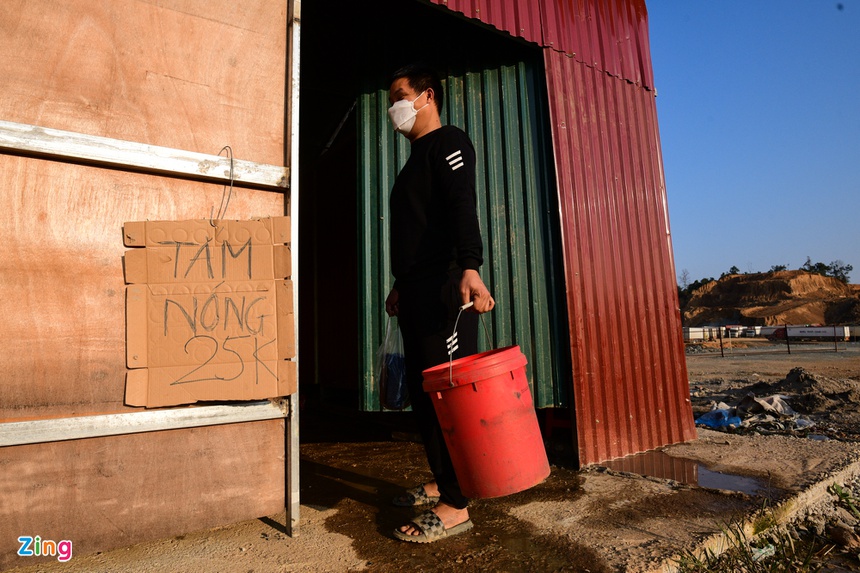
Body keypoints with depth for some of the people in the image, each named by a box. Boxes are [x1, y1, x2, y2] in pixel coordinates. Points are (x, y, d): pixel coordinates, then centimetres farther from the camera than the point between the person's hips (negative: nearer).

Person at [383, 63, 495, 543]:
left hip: (444, 288, -10)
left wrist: (470, 268, -34)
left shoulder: (448, 142, -1)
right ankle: (442, 482, 24)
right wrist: (402, 285, 28)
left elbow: (463, 206, -20)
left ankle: (456, 507, 0)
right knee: (423, 392, 11)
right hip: (418, 292, 10)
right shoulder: (417, 157, 27)